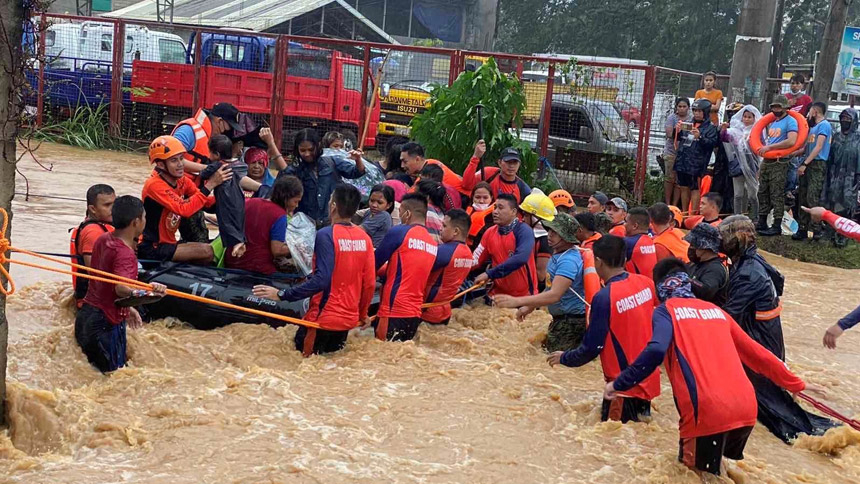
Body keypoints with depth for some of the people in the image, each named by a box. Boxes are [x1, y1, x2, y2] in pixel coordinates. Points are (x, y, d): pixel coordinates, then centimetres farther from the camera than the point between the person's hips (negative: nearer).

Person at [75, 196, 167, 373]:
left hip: (86, 314, 9)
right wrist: (144, 292, -58)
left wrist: (126, 308, 23)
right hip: (106, 323, -9)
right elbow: (120, 288, -38)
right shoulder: (125, 254, -21)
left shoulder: (103, 239, 7)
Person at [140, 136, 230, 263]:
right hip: (151, 249, -8)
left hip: (168, 243, 9)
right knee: (207, 252, -21)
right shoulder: (155, 185, -20)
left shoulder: (182, 181, 4)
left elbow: (207, 203, -3)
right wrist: (211, 184, -31)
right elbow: (185, 210, -31)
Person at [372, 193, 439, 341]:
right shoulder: (433, 243, 13)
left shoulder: (399, 232, -6)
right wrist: (385, 268, 22)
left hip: (393, 312, -7)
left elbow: (374, 264, 0)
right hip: (415, 314, 7)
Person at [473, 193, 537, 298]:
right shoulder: (490, 232, 4)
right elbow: (476, 260, 6)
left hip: (524, 295, -5)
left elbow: (520, 259, -28)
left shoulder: (524, 231, -13)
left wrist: (489, 274, -29)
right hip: (498, 294, 5)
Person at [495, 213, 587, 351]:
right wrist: (530, 307, 16)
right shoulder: (557, 255, 9)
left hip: (572, 321, -10)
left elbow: (554, 295, -32)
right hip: (560, 318, 10)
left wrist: (517, 301, -37)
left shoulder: (568, 261, -23)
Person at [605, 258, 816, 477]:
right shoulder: (715, 310, 23)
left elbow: (656, 351, -14)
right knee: (713, 468, 29)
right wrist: (795, 384, 38)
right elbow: (755, 353, 29)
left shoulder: (666, 311, 6)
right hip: (746, 408, 6)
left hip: (708, 411, -6)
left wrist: (619, 384, -6)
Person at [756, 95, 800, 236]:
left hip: (779, 162, -9)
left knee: (777, 195, -8)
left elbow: (791, 141, -22)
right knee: (763, 193, 11)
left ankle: (777, 226, -7)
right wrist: (761, 148, 10)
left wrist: (769, 147, -21)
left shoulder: (790, 121, -7)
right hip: (767, 161, 9)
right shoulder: (772, 122, 19)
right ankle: (762, 223, 18)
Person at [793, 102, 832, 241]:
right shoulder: (814, 126, 20)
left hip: (817, 165, -9)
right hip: (808, 165, 9)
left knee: (812, 199, -15)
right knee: (803, 197, 7)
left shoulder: (824, 125, -8)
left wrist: (805, 164, -18)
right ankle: (802, 229, 10)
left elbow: (818, 147, -16)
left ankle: (816, 230, -13)